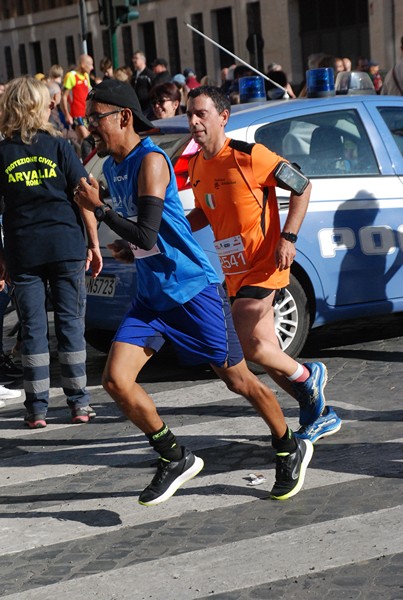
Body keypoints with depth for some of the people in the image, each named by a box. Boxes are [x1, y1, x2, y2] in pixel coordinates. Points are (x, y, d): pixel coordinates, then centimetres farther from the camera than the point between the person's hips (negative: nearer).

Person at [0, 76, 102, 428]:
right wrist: (94, 243, 3)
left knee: (33, 329, 6)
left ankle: (37, 409, 7)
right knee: (70, 323, 7)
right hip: (66, 247, 0)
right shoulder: (58, 145, 0)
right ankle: (79, 404, 10)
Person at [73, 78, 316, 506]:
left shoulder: (150, 161, -19)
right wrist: (127, 249, 10)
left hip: (193, 289, -8)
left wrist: (98, 209, -21)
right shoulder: (111, 166, 9)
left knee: (237, 380, 3)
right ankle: (175, 459, 10)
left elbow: (147, 235, -26)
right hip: (150, 295, 8)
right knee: (115, 380, -6)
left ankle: (290, 450, 27)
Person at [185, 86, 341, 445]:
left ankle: (309, 377, 12)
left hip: (264, 267, -7)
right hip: (236, 272, 8)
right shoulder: (197, 166, 6)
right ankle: (321, 415, 23)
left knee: (249, 345, -16)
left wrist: (288, 237, -18)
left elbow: (302, 186, -10)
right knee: (265, 352, 8)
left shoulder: (249, 156, -15)